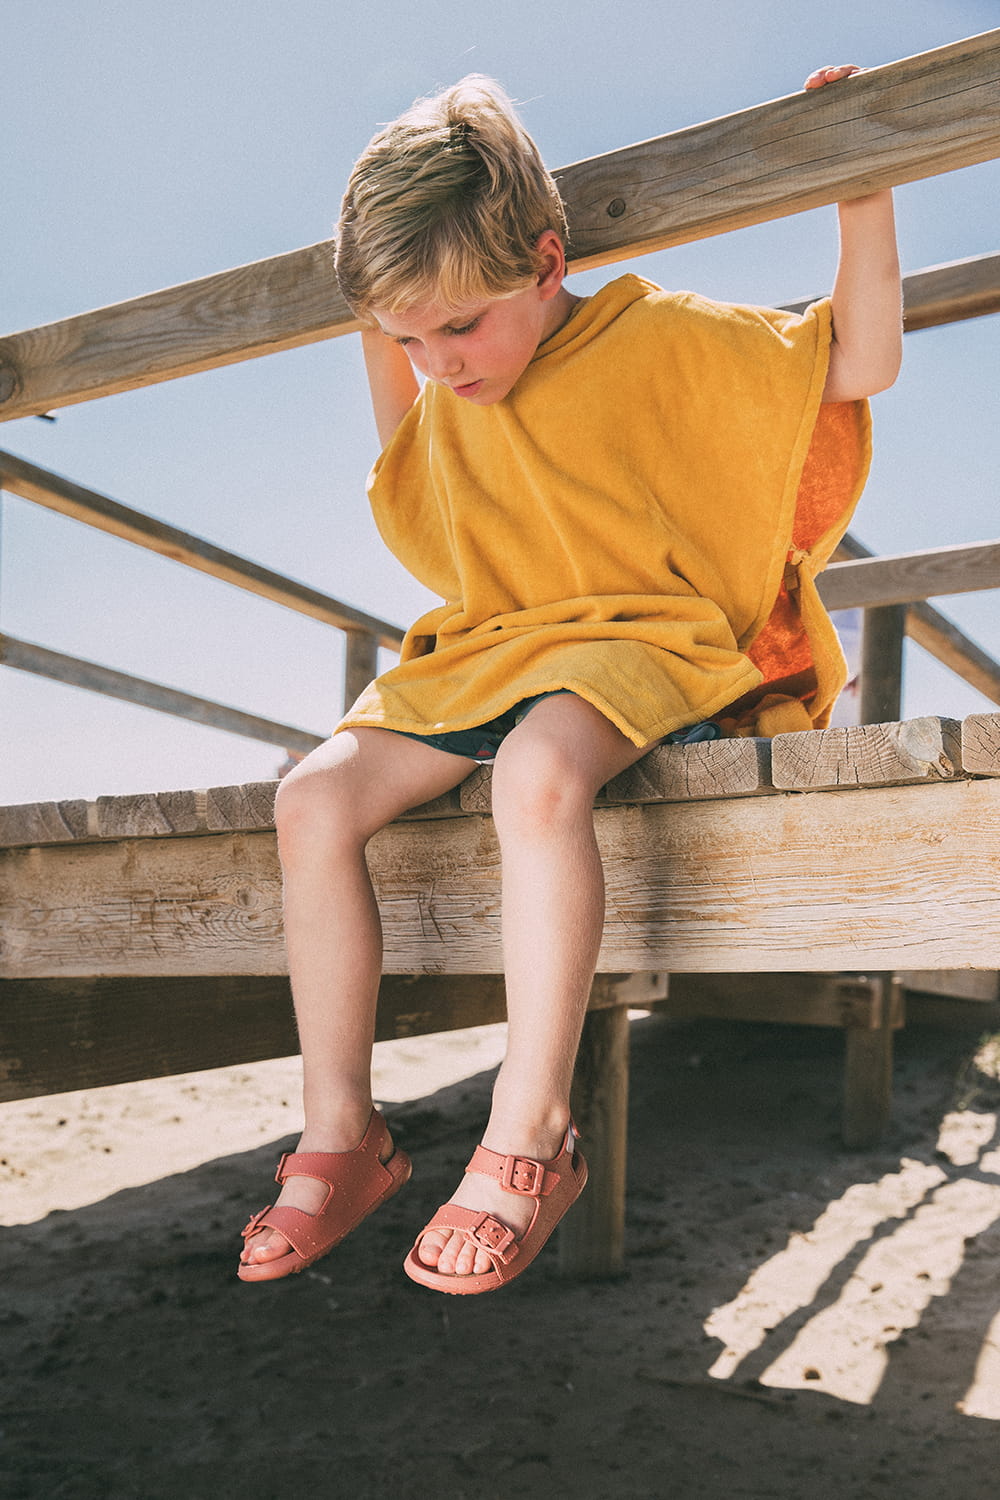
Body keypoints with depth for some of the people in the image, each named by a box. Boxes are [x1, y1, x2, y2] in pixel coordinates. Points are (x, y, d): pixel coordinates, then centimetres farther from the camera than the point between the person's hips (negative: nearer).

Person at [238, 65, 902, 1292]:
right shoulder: (442, 403, 14)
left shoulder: (662, 336, -3)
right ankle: (340, 1135, -10)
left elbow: (861, 363, 0)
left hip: (633, 641, -6)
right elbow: (411, 495, 35)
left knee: (537, 771, -40)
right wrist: (379, 343, 26)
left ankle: (529, 1138, -30)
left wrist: (862, 190, -5)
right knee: (314, 796, -17)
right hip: (476, 659, 6)